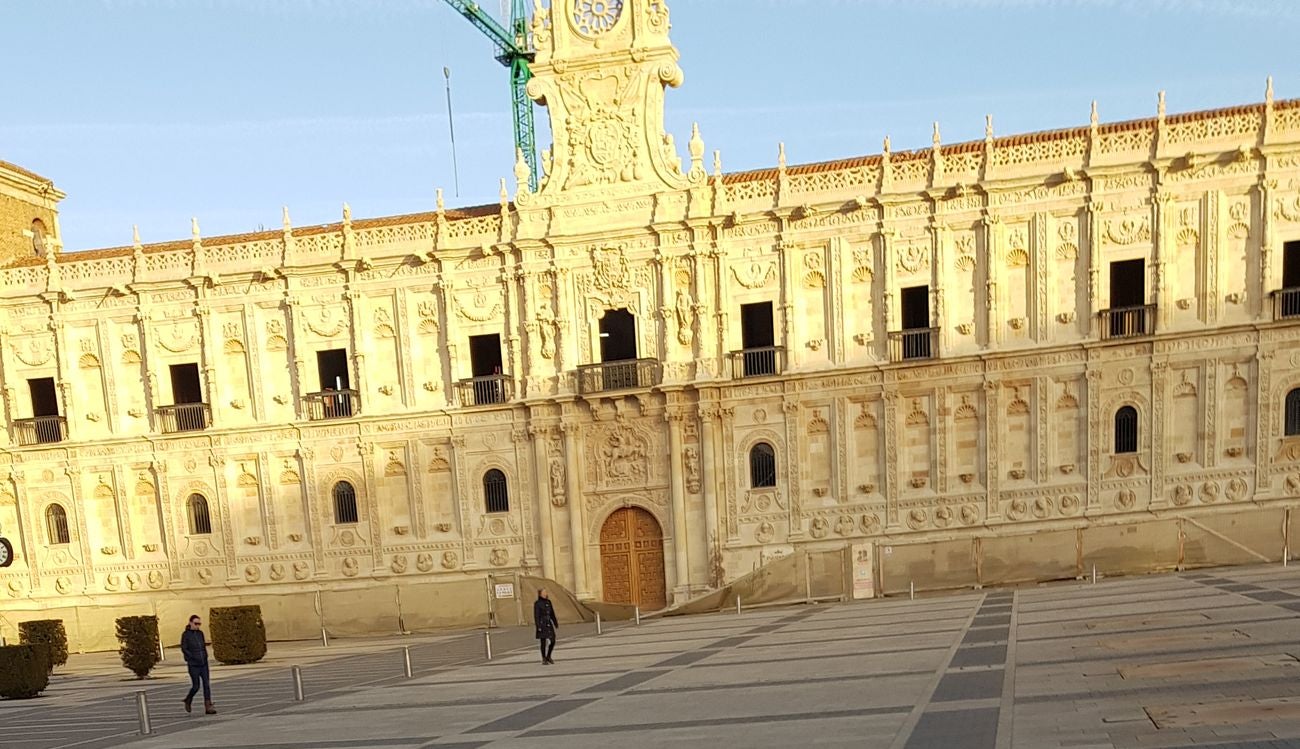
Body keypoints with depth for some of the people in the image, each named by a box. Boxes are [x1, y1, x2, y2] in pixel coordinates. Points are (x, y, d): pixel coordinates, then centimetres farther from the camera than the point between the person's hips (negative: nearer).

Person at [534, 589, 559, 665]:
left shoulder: (548, 602, 10)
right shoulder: (537, 603, -10)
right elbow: (536, 616, -12)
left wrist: (556, 623, 13)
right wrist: (538, 627, -18)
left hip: (548, 624, 6)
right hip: (541, 624, -6)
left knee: (553, 641, 4)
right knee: (543, 642, -2)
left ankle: (548, 657, 22)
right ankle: (544, 660, 9)